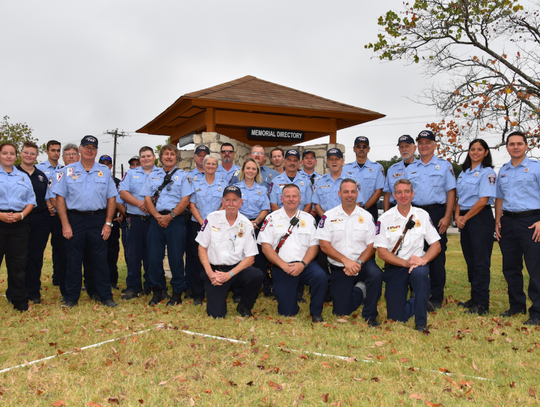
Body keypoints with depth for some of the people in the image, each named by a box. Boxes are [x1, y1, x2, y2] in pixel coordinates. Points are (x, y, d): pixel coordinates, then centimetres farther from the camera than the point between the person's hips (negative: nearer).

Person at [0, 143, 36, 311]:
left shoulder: (23, 177, 16)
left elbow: (31, 200, 13)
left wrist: (22, 214, -6)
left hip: (19, 223, 3)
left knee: (17, 264, 7)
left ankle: (19, 300, 16)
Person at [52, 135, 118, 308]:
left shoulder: (105, 171, 8)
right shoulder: (68, 171, 4)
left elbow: (111, 198, 6)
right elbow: (60, 198, 0)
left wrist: (108, 223, -1)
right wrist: (65, 224, -7)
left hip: (98, 219, 1)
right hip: (75, 218, 0)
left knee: (100, 259, 4)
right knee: (73, 260, 5)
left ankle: (106, 296, 13)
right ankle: (71, 297, 15)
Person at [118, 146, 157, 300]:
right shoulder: (131, 173, 15)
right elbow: (123, 192, 2)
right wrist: (139, 203, -12)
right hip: (134, 219, 1)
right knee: (133, 254, 2)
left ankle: (150, 286, 15)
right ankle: (133, 287, 10)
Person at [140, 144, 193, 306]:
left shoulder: (182, 175, 6)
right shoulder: (153, 175, 16)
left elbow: (185, 199, -3)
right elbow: (147, 198, 8)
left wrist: (170, 216, -12)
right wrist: (158, 216, -8)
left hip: (175, 220, -3)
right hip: (156, 219, 3)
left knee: (176, 257, -2)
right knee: (154, 256, 3)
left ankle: (177, 293, 7)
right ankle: (157, 291, 16)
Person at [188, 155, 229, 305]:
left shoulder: (223, 184, 8)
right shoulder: (196, 184, 10)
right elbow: (192, 205, 4)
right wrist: (202, 222, -9)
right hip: (198, 225, 1)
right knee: (197, 259, -1)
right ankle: (198, 295, 8)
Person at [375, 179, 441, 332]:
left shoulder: (422, 215, 2)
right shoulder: (385, 219, -4)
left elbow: (436, 245, 2)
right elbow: (381, 252, -8)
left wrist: (423, 259, -18)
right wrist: (405, 263, -20)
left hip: (417, 264, 0)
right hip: (394, 268, 0)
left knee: (420, 274, -38)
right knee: (396, 317, -5)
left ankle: (421, 323, -21)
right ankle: (417, 304, 30)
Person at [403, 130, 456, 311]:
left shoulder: (444, 165, 7)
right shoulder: (410, 168, 16)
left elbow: (451, 192, 1)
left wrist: (447, 217, -9)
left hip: (436, 213, -3)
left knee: (437, 255, -2)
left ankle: (436, 298, 4)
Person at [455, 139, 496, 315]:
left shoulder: (487, 173, -7)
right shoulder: (463, 173, 16)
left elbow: (483, 200, -14)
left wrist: (465, 218, -11)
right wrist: (457, 216, -1)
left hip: (480, 219, -7)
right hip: (465, 221, 7)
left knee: (480, 261, -6)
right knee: (470, 260, 11)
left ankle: (482, 304, -2)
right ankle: (474, 299, 21)